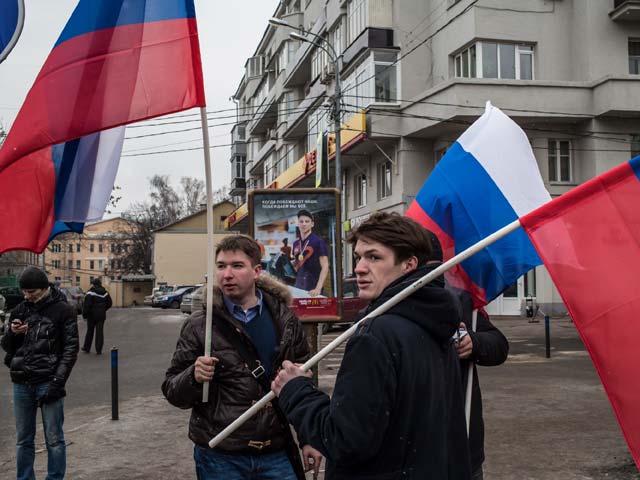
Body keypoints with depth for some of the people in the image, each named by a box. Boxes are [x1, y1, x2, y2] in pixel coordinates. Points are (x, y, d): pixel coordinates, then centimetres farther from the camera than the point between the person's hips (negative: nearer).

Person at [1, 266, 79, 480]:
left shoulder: (63, 310, -4)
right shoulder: (21, 310, 10)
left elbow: (70, 349, -6)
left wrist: (57, 382, -14)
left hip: (48, 383, -4)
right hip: (21, 384, 5)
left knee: (54, 439, 2)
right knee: (23, 439, 13)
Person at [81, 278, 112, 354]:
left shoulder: (90, 293, -12)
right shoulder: (105, 293, 5)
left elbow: (86, 305, -16)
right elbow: (109, 303, 14)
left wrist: (84, 315, -9)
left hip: (92, 315, -3)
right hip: (101, 316, 3)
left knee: (90, 331, 10)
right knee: (100, 332, 4)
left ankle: (86, 348, 20)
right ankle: (99, 350, 2)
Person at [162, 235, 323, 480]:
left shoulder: (284, 320, 2)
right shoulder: (199, 326, -4)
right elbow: (173, 392, -1)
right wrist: (194, 377, -21)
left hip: (277, 457, 2)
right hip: (220, 459, -1)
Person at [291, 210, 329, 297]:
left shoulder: (318, 242, -7)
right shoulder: (296, 243, 10)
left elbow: (325, 267, -12)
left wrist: (318, 288, -22)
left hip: (312, 288, -5)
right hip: (298, 286, 5)